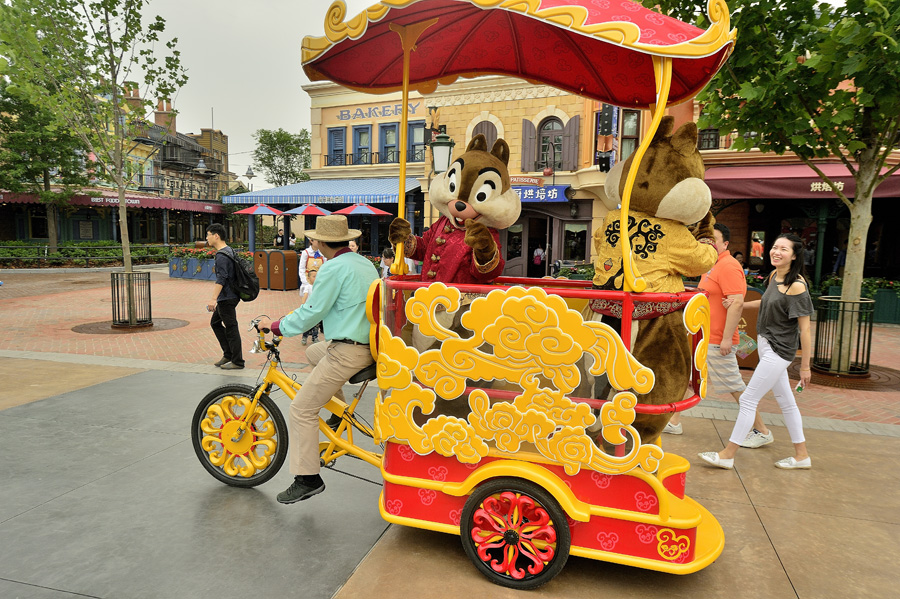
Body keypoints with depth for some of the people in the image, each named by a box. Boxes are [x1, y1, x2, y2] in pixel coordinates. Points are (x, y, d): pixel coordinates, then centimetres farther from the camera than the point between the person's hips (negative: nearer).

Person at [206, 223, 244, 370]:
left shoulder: (221, 255, -18)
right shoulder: (228, 250, 14)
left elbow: (221, 278, -26)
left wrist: (214, 299, -30)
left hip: (227, 298, -11)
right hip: (226, 298, 11)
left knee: (231, 328, -4)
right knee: (215, 323, 19)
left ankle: (237, 361, 3)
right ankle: (228, 355, 22)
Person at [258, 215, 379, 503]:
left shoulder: (333, 268, -15)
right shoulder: (366, 263, 12)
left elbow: (310, 314, -13)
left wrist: (274, 326, 2)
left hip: (348, 352, -9)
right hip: (371, 344, 9)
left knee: (302, 409, 0)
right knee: (312, 352, 32)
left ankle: (307, 479, 6)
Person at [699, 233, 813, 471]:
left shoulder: (797, 285, -19)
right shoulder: (774, 276, 4)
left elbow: (804, 328, -17)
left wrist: (805, 366, -15)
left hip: (778, 351, -9)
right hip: (767, 345, 9)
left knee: (748, 400, -4)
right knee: (785, 400, 17)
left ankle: (728, 455, 6)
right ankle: (801, 455, 30)